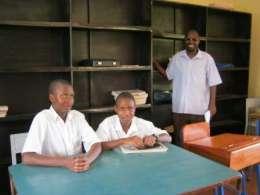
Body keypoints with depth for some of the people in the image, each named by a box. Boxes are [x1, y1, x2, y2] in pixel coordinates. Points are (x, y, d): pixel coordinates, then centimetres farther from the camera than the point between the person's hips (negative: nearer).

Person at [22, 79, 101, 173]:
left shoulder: (78, 116, 3)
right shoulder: (42, 118, -10)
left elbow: (96, 145, -2)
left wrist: (87, 159, -23)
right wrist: (65, 162, -27)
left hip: (78, 172, 3)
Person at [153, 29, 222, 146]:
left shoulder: (207, 59, -2)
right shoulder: (176, 58, 3)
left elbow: (213, 83, -1)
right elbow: (168, 75, 14)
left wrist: (212, 104, -5)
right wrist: (157, 66, -2)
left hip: (200, 108, -1)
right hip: (179, 108, 2)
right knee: (179, 142, 10)